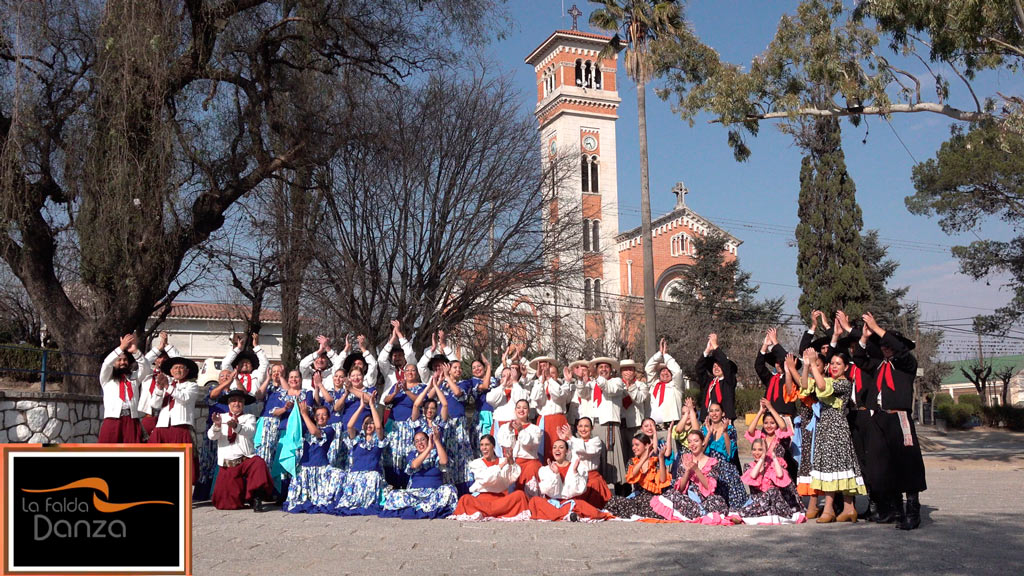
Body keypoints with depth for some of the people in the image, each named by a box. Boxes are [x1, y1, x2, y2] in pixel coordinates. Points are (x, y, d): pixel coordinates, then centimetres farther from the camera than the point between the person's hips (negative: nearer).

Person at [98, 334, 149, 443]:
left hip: (132, 421, 2)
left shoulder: (134, 377, 21)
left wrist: (135, 351, -10)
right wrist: (121, 347, -12)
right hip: (113, 419, -1)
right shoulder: (107, 378, 16)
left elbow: (146, 367, 5)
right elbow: (106, 364, -2)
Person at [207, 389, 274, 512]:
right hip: (227, 464, 2)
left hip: (246, 460, -2)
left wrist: (236, 426, -38)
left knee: (259, 463, -36)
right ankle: (242, 495, 29)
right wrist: (217, 425, -27)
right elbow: (211, 436, -4)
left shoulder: (249, 417, 6)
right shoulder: (222, 417, 11)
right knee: (225, 503, -4)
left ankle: (256, 500, -27)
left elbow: (250, 431, -16)